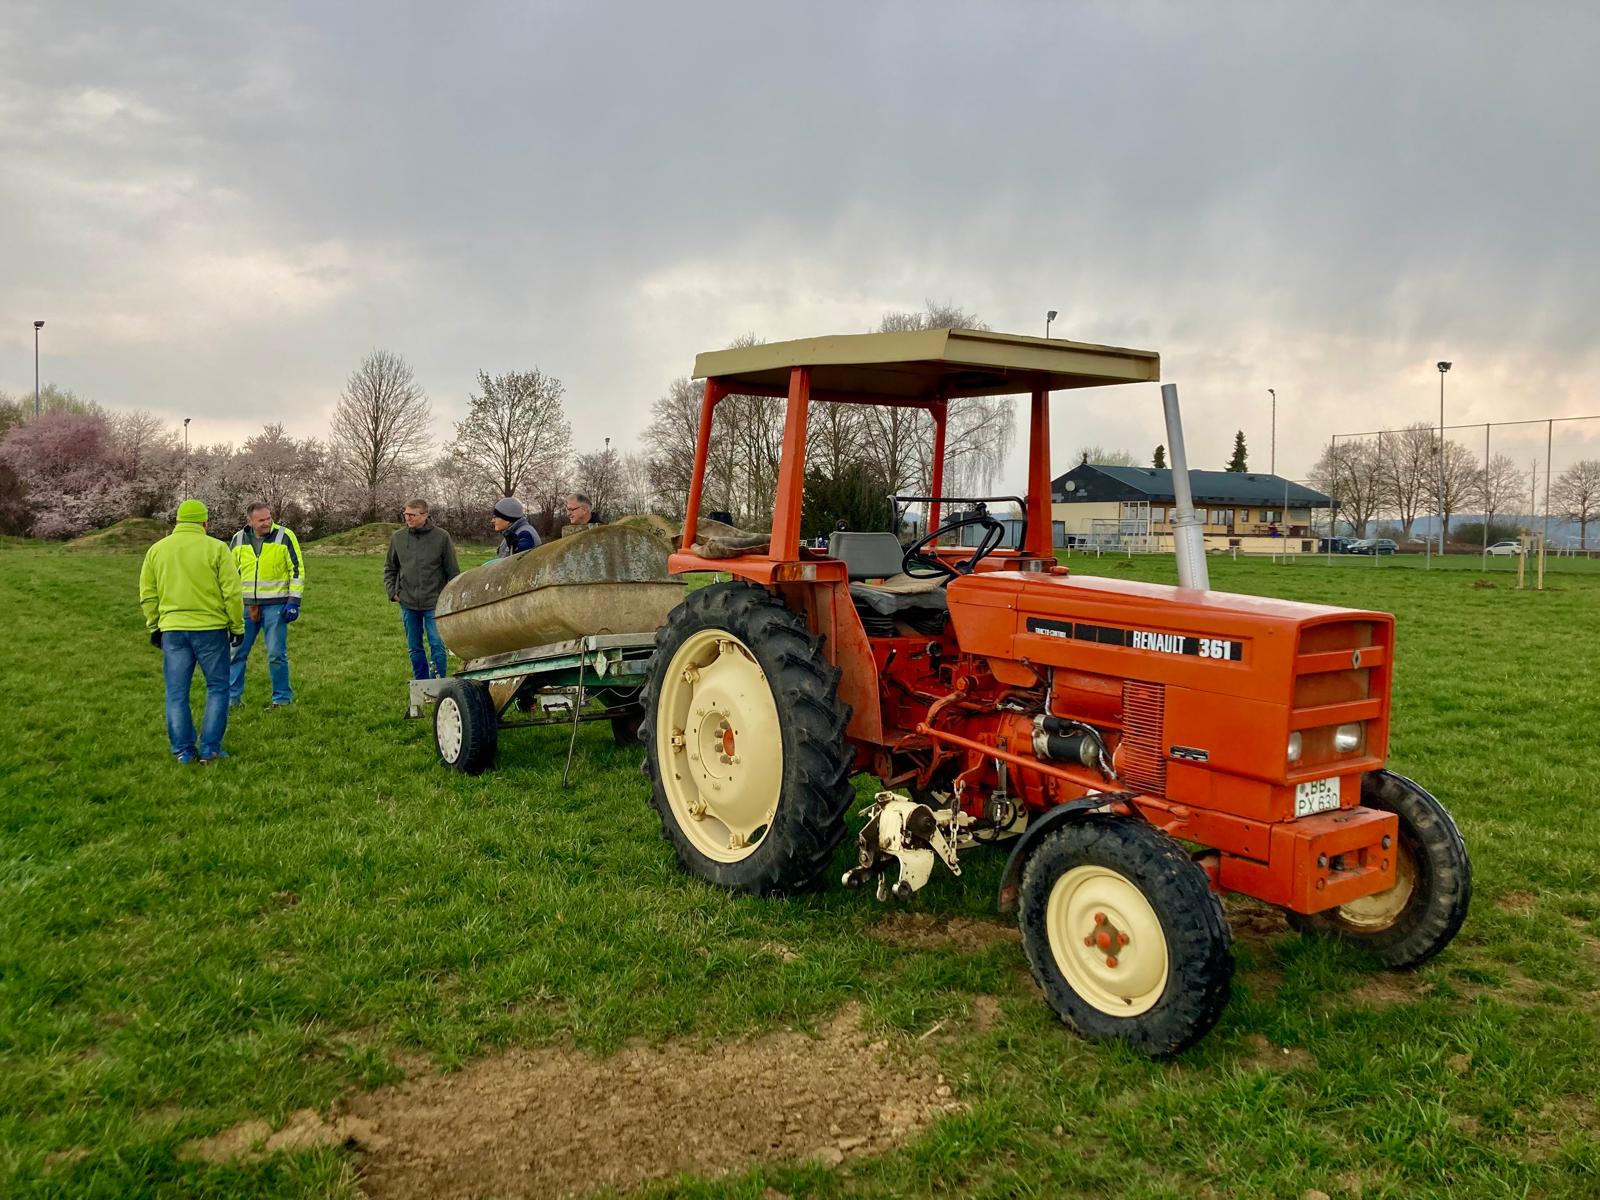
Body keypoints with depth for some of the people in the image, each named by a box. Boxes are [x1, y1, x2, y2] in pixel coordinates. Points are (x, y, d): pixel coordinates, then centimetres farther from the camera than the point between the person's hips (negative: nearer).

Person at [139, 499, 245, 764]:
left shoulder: (156, 550, 8)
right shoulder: (215, 548, -5)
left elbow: (147, 595, 11)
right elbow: (233, 592, -7)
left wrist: (154, 626, 20)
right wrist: (237, 626, 2)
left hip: (172, 630, 3)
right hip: (210, 628, -3)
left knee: (177, 693, 9)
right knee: (217, 688, 8)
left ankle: (183, 751, 11)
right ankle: (210, 749, 4)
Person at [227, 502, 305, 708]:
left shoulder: (285, 536, -5)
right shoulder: (238, 540, 6)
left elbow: (297, 569, -3)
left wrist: (294, 601, -8)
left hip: (275, 605, -4)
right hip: (245, 606, 4)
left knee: (277, 654, -1)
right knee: (237, 652, 7)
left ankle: (282, 699, 10)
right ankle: (232, 698, 18)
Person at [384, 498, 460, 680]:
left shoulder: (441, 537, -6)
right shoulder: (398, 537, 3)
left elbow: (453, 571, -1)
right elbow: (390, 568, 16)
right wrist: (392, 591, 5)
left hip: (434, 603, -3)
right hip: (408, 603, 3)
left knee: (437, 646, -4)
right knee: (414, 648, 11)